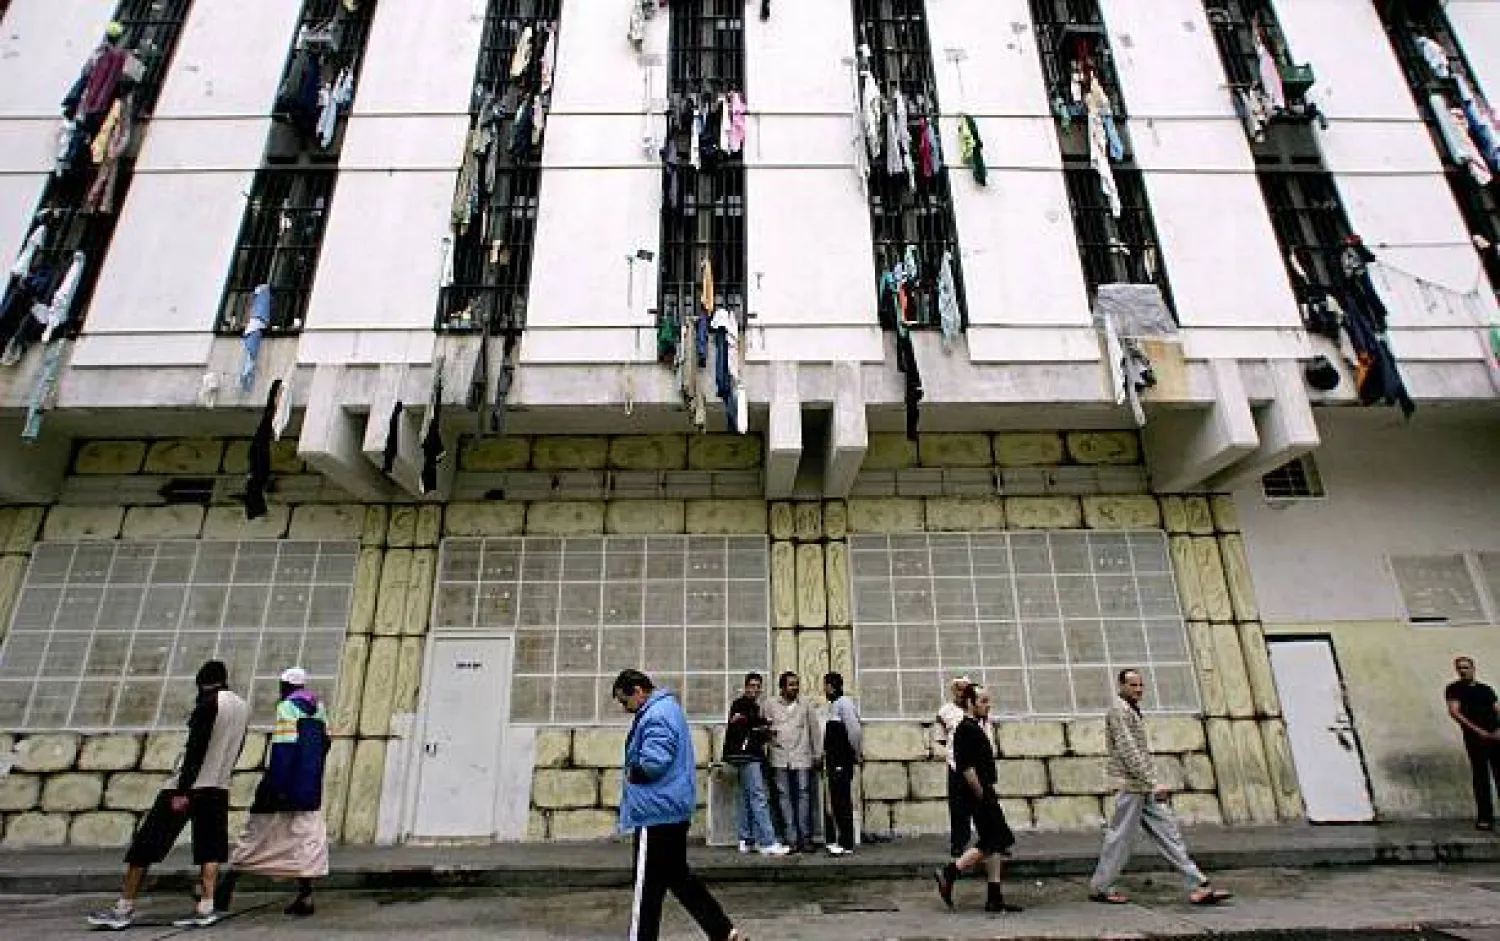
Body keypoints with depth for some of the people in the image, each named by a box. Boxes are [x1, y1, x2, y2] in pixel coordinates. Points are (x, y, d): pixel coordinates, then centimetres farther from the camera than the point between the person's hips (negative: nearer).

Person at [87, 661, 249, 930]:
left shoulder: (209, 703, -11)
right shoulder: (244, 708, 10)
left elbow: (196, 748, -17)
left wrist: (182, 791, -17)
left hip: (188, 785, -6)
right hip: (218, 788, 6)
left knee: (146, 843, 6)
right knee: (209, 848, 7)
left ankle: (124, 909, 12)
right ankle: (205, 908, -1)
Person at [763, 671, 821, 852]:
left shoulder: (805, 705, 5)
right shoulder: (771, 705, 5)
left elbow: (814, 730, 8)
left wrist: (818, 754, 7)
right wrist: (769, 731, -9)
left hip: (802, 757, 0)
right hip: (780, 758, 0)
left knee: (803, 795, -1)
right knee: (785, 796, 1)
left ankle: (805, 837, 8)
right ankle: (791, 838, 7)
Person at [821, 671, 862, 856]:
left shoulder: (844, 702, -12)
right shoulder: (833, 704, 16)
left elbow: (854, 730, -19)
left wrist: (855, 754, -11)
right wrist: (826, 754, 15)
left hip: (843, 760, -9)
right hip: (834, 760, 9)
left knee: (842, 801, -6)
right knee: (837, 800, 12)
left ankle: (846, 844, -1)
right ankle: (839, 840, 20)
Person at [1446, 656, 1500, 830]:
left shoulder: (1486, 688, 17)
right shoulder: (1454, 689, 5)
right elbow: (1454, 712, -5)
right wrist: (1478, 730, -13)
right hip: (1475, 737, -3)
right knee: (1481, 778, -4)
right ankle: (1484, 818, -1)